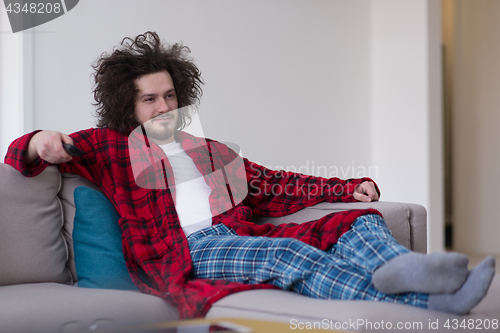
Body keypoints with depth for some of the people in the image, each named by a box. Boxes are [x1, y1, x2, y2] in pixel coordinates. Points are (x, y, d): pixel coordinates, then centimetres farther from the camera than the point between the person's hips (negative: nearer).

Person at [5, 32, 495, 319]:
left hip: (238, 235, 7)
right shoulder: (110, 147, 19)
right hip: (180, 250, -6)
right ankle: (416, 303, -55)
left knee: (360, 221, -14)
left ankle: (397, 270, -47)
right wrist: (41, 142, -14)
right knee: (285, 252, -36)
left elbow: (273, 186, 29)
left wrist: (347, 188, 19)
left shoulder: (211, 152, 33)